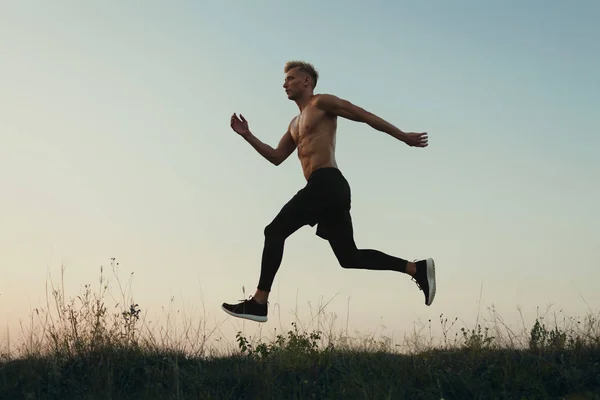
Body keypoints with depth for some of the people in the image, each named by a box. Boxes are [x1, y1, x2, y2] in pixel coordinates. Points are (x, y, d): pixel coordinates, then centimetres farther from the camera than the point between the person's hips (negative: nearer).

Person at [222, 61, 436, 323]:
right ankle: (417, 268, 5)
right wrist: (247, 136, 18)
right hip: (327, 189, 9)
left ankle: (259, 303, -12)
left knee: (274, 232, -10)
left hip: (326, 183, -9)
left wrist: (402, 136, -1)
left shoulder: (322, 103, 4)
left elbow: (366, 116, 2)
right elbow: (276, 157, 29)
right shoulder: (295, 123, 30)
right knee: (349, 257, 6)